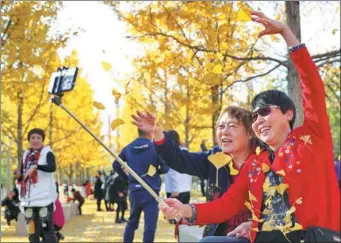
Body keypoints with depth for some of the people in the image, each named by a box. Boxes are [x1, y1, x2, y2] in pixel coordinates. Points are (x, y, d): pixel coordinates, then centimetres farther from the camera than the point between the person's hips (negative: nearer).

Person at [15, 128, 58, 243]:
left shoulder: (47, 153, -2)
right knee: (32, 230, 8)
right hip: (28, 198, 6)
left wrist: (35, 166, -36)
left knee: (47, 229, -10)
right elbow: (22, 177, 18)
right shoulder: (26, 155, 15)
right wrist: (18, 176, -5)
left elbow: (52, 167, -22)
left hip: (44, 197, -6)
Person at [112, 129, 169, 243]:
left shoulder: (128, 148, 6)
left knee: (132, 222, 20)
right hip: (150, 191, -5)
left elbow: (116, 165, 11)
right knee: (150, 225, -4)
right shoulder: (155, 147, -8)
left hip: (134, 191, 5)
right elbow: (165, 168, -5)